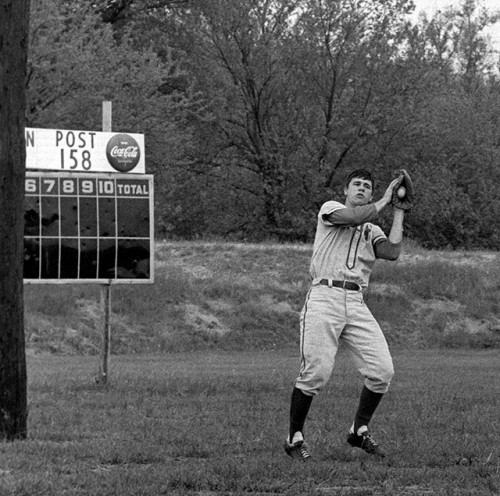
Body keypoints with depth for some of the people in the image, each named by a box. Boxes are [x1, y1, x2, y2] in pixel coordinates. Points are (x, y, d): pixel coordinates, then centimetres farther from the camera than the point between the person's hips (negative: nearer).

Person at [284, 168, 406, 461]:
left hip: (357, 305, 5)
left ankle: (360, 431, 12)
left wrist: (399, 211, 11)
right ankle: (295, 438, 1)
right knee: (316, 372, -14)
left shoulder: (372, 231, 23)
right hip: (324, 297, -5)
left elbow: (393, 252, 2)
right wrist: (386, 200, 1)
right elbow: (354, 217, -11)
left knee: (383, 371, -7)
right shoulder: (330, 209, 11)